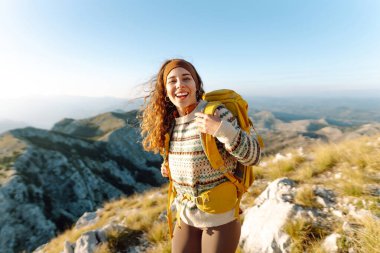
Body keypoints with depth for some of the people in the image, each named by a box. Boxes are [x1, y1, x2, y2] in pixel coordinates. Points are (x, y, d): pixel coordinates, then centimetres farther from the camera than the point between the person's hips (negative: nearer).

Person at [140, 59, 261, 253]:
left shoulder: (216, 113, -21)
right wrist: (170, 167, -4)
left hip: (220, 216, -4)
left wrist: (222, 130, -33)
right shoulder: (169, 123, -3)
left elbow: (253, 156, -19)